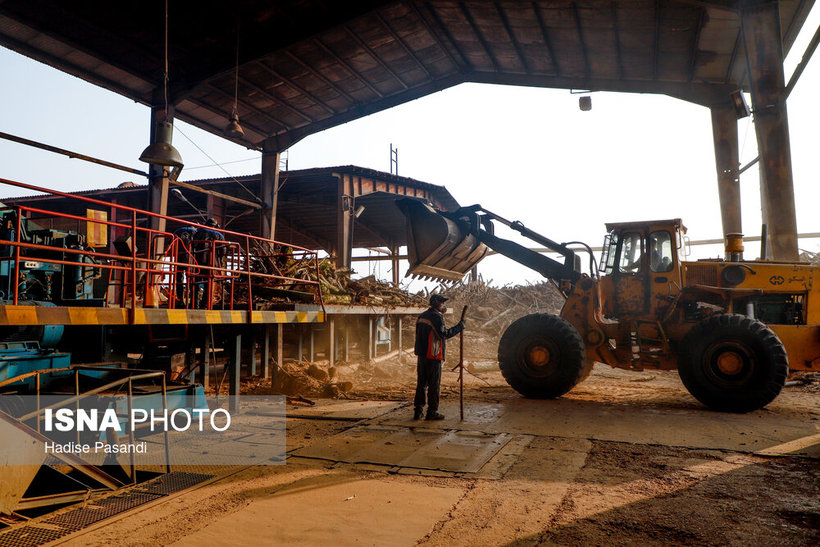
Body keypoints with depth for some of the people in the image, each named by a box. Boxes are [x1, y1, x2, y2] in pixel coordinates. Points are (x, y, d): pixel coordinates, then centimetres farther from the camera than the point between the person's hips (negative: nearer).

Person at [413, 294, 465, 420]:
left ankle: (418, 410, 14)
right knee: (434, 385, 0)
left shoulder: (422, 316, 14)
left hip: (421, 355, 8)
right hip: (433, 355, -8)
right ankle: (432, 412, 4)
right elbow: (445, 333, -20)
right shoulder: (436, 317, -13)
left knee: (421, 383, 12)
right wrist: (459, 326, -13)